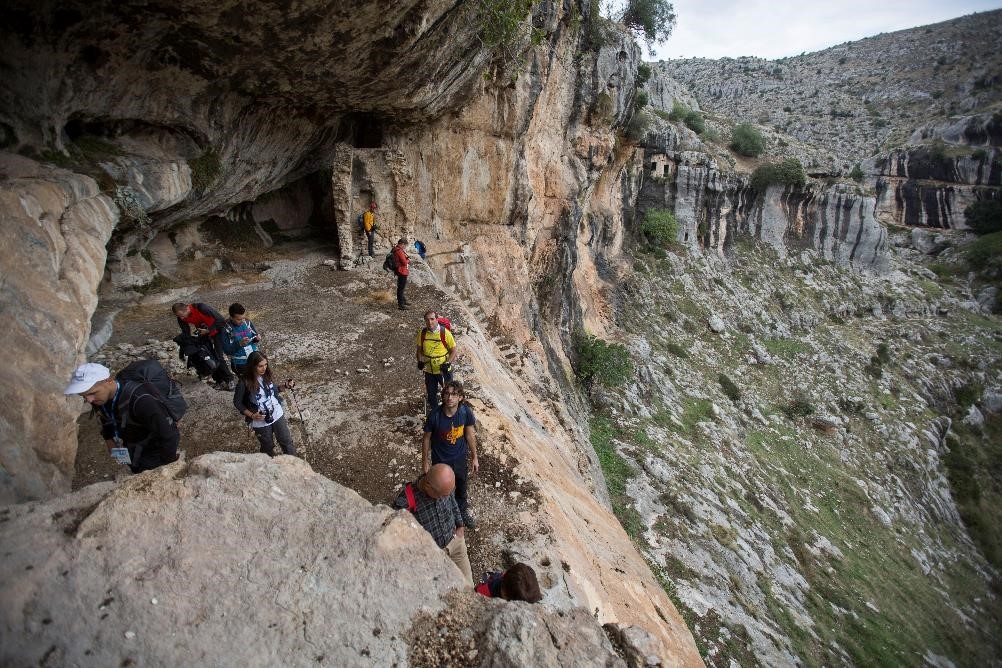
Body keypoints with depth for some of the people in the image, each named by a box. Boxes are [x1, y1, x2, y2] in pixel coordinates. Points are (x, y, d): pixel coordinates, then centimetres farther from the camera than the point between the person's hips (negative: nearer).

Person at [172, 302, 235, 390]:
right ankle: (219, 381, 12)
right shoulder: (181, 319, -11)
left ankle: (229, 380, -3)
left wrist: (208, 330, -28)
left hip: (216, 330, -6)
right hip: (203, 333, 7)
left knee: (218, 356, -13)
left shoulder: (201, 308, -31)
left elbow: (220, 320, -28)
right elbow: (186, 333, 1)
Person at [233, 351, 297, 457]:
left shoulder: (267, 375, -8)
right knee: (268, 447, 19)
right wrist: (251, 415, -21)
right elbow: (237, 402, -10)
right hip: (260, 422, -3)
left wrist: (285, 386, -9)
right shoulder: (244, 383, -22)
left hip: (277, 415, 3)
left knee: (287, 442, 12)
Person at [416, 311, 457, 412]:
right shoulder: (422, 333, -8)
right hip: (429, 371, 3)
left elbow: (453, 351, -9)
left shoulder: (445, 333, -18)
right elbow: (419, 350, 6)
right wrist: (420, 361, -11)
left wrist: (448, 363, -21)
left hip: (444, 370, -3)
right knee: (431, 395, 19)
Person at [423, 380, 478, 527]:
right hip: (440, 460, -2)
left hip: (460, 458, 2)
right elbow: (426, 438, -12)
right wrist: (425, 461, -4)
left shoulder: (466, 412, -22)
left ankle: (463, 511, 55)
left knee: (461, 486, 26)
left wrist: (474, 457, 2)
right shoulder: (434, 416, -28)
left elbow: (470, 435, -6)